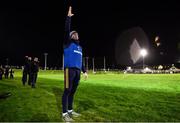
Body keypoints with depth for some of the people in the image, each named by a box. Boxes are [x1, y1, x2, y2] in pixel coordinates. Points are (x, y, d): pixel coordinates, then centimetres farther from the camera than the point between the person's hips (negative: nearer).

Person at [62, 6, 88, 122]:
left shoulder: (79, 47, 23)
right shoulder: (68, 43, 6)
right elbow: (66, 30, -6)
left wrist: (84, 71, 17)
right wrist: (69, 17, -7)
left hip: (77, 71, 6)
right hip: (69, 69, -6)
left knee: (73, 91, 10)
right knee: (67, 90, -5)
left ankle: (70, 110, 21)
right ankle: (64, 113, 2)